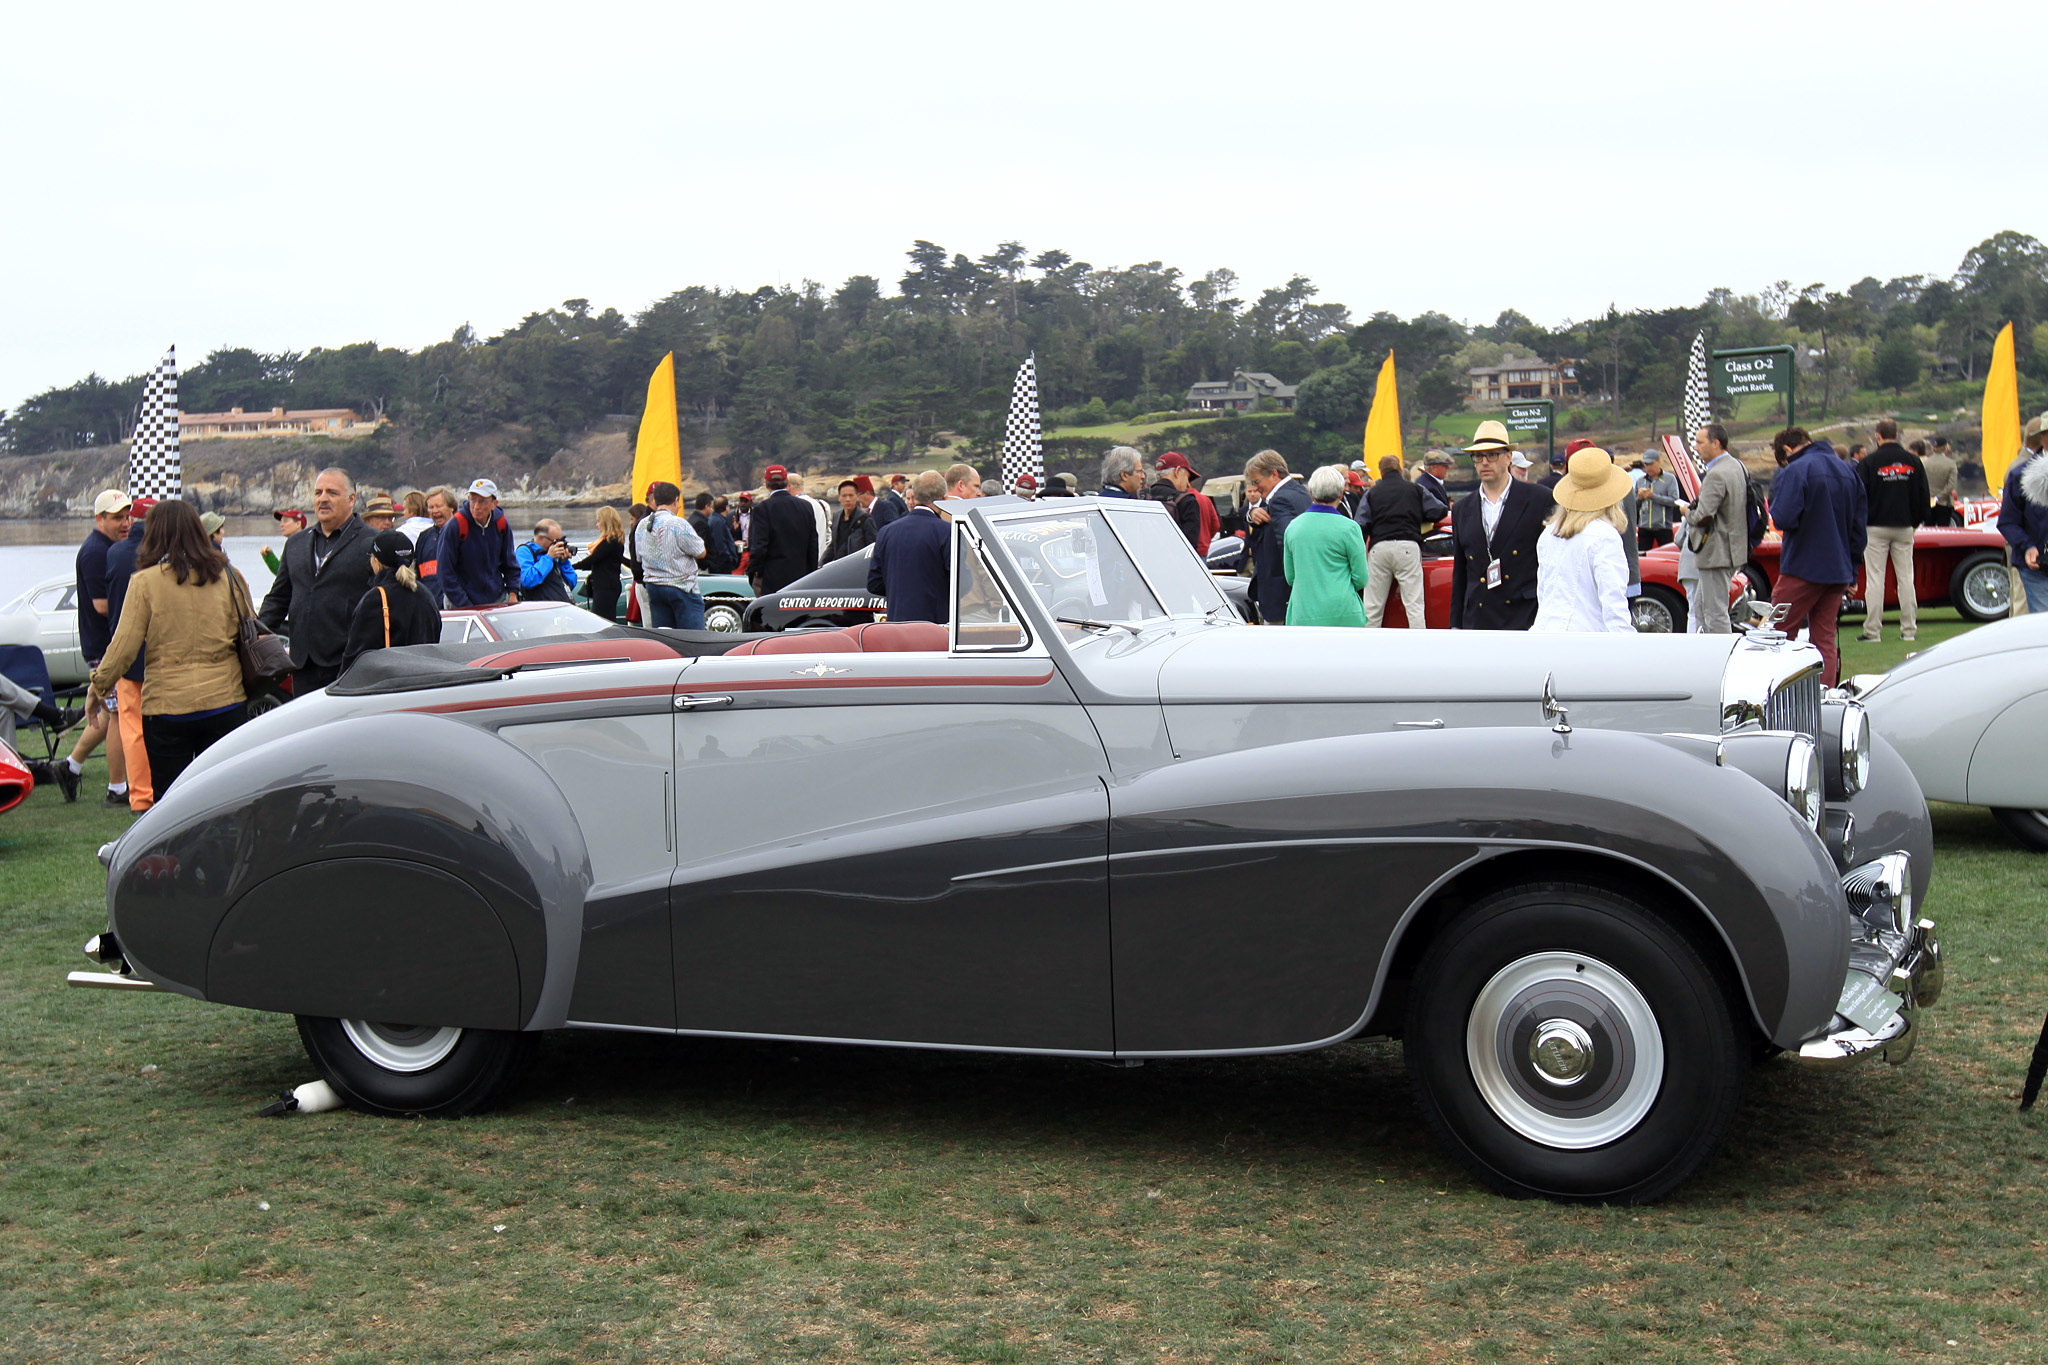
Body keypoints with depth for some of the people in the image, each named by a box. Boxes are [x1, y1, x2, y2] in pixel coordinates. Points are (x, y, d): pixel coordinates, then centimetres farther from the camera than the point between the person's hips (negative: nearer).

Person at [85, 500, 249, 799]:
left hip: (166, 704, -2)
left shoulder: (145, 582, -5)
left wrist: (98, 685, 7)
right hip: (225, 703, 2)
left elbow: (124, 646, -7)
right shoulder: (229, 576, 3)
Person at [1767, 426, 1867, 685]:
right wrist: (1851, 572, 20)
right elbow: (1858, 526, 16)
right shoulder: (1849, 470, 13)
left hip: (1803, 569, -7)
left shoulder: (1795, 471, -11)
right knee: (1825, 639, 9)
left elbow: (1783, 519, -21)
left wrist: (1775, 497, 0)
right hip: (1839, 571, 7)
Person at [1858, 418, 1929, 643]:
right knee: (1906, 578, 7)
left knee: (1874, 580, -2)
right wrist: (1916, 521, 19)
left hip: (1876, 528, -3)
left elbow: (1859, 497, -5)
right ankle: (1909, 629, 8)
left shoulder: (1869, 462, -7)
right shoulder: (1913, 461, 4)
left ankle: (1873, 631, -4)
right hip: (1904, 528, 3)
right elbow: (1923, 496, 8)